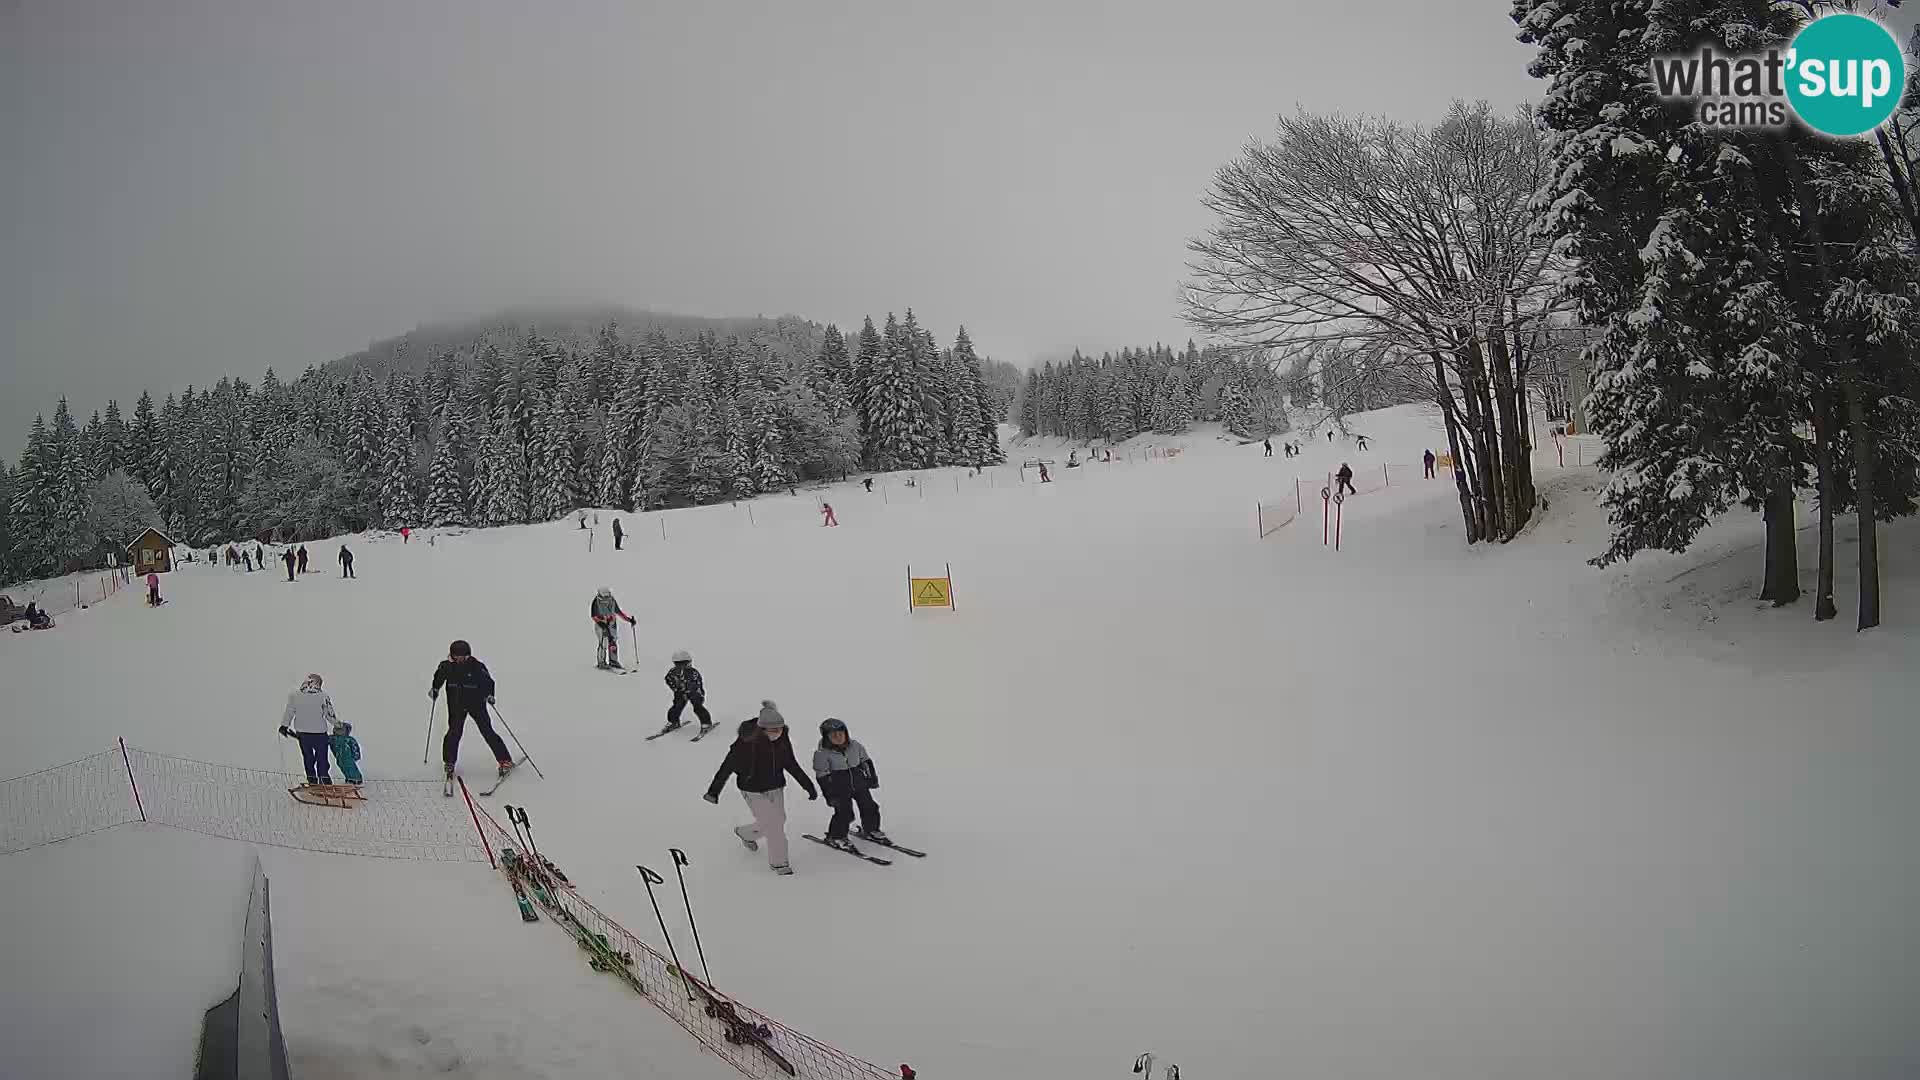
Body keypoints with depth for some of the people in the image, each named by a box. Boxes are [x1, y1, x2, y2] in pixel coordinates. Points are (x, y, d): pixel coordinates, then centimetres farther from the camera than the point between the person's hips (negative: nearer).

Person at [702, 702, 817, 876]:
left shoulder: (782, 742, -9)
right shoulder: (747, 742, -25)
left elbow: (792, 765, 4)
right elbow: (727, 766, -17)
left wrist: (809, 786, 6)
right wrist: (714, 791, -15)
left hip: (776, 788, 6)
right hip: (754, 792, -6)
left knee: (779, 821, 16)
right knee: (773, 825, -5)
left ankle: (746, 833, 45)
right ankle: (778, 862, 17)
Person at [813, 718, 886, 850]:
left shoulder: (855, 745, -2)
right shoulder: (822, 753, -15)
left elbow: (866, 761, 13)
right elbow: (822, 776, -13)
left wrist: (872, 777, 14)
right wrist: (830, 795, -14)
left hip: (859, 783, 5)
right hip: (840, 788, -5)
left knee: (869, 807, 9)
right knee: (844, 812, -11)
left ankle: (870, 830, 34)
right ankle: (835, 837, 12)